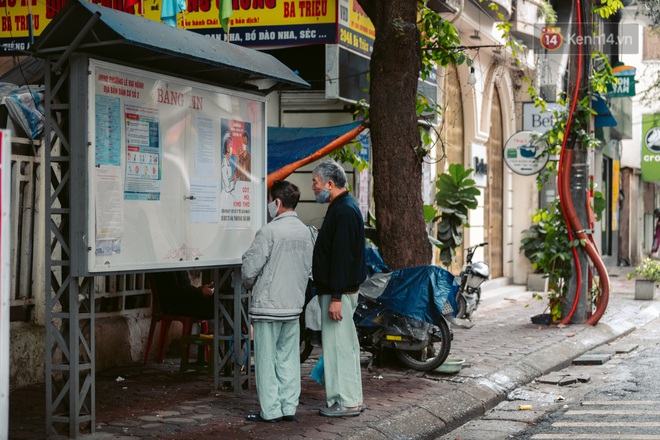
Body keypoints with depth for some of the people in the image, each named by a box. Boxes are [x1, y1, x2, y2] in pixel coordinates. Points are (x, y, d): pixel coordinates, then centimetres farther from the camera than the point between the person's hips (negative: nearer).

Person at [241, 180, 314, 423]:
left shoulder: (269, 231, -16)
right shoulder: (304, 231, 5)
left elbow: (250, 268, -14)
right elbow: (308, 267, 11)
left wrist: (250, 284, 6)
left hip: (267, 304, -6)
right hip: (294, 303, 6)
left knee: (267, 357, 2)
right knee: (288, 357, 12)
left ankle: (270, 410, 5)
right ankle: (289, 407, 14)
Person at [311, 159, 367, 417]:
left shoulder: (344, 211, -18)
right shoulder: (344, 207, 15)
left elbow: (341, 257, -24)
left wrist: (336, 297, -25)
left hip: (339, 290, -11)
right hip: (341, 290, 11)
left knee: (338, 345, -6)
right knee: (345, 345, 14)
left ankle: (347, 402, 0)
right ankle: (353, 398, 21)